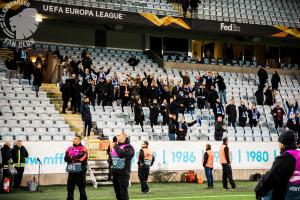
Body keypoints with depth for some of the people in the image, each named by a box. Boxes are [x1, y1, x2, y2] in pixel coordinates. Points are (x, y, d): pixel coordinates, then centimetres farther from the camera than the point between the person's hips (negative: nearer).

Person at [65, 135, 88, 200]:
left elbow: (80, 157, -21)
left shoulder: (82, 148, -5)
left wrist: (71, 157, -6)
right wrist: (75, 158, -14)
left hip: (80, 172, -6)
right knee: (70, 187, 9)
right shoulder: (69, 148, 13)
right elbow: (66, 158, 2)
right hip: (71, 172, 6)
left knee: (81, 188, 0)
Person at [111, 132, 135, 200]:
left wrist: (116, 147, -14)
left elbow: (122, 154, -27)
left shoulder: (128, 147, -8)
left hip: (123, 174, -7)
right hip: (115, 173, 7)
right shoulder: (115, 146, 14)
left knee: (123, 193, -7)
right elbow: (111, 158, 26)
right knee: (117, 193, 13)